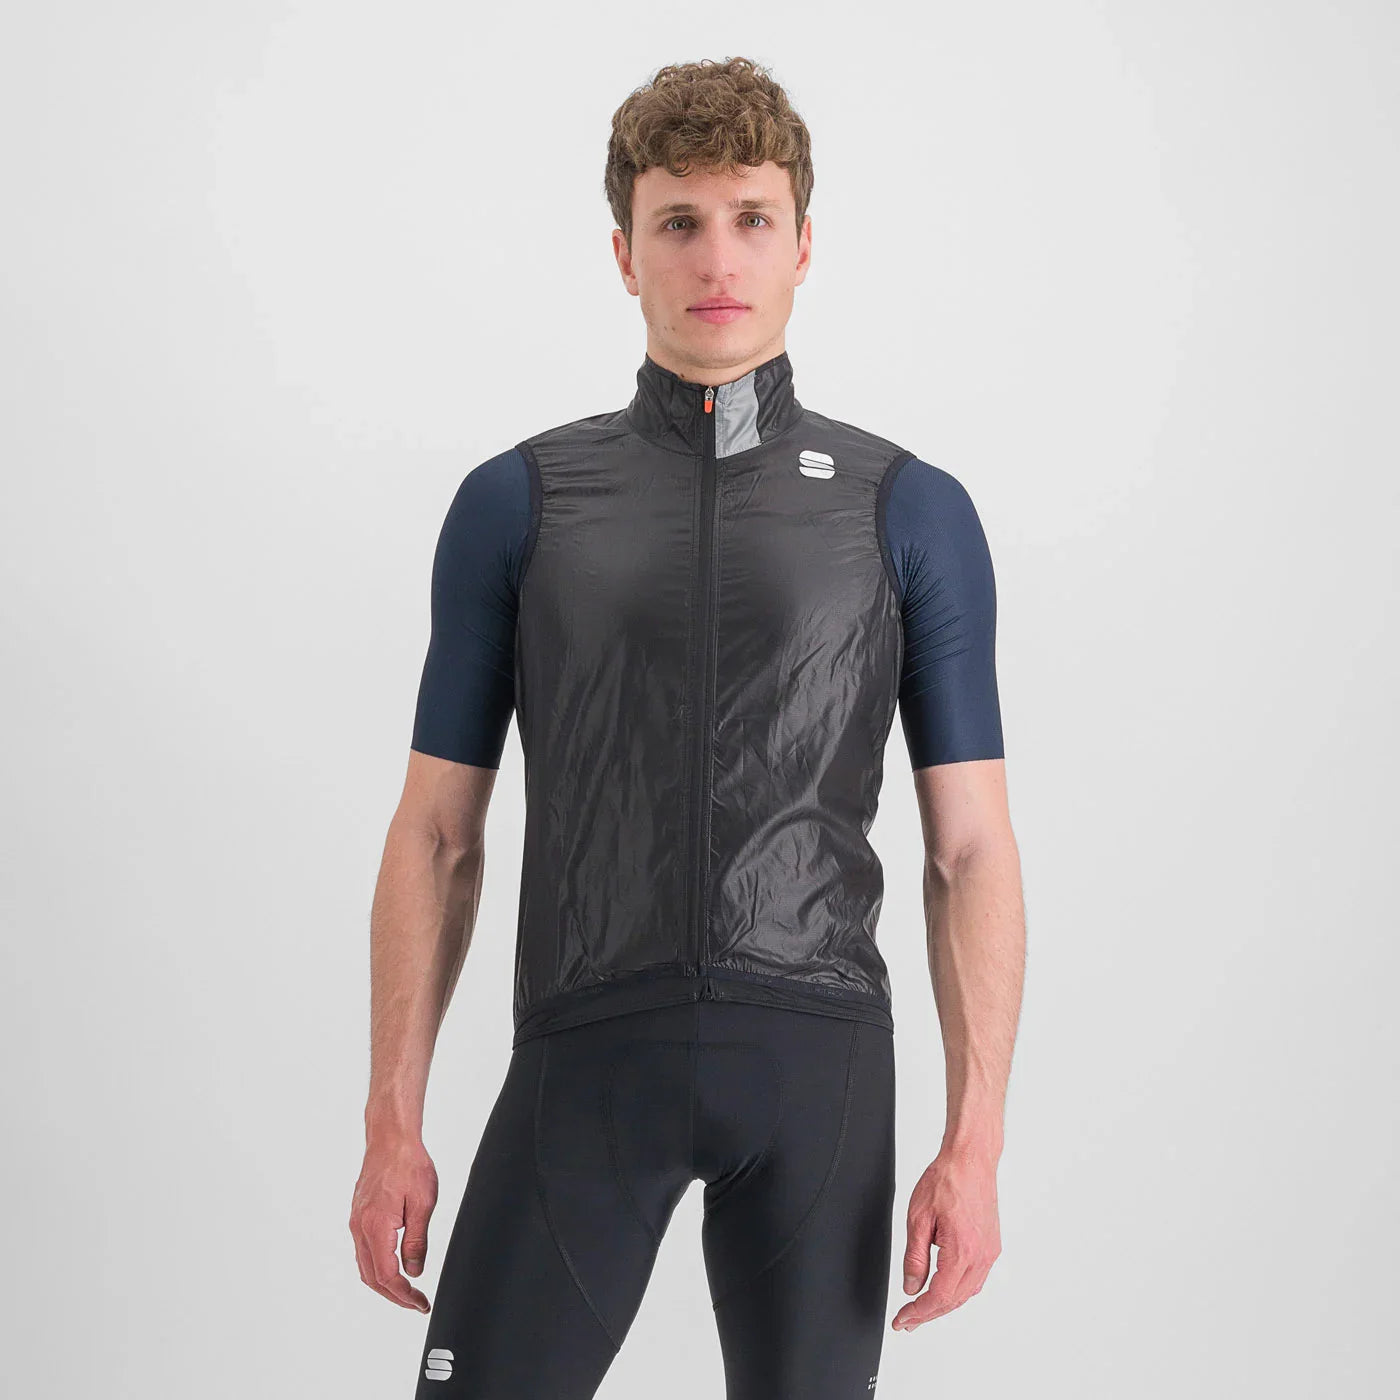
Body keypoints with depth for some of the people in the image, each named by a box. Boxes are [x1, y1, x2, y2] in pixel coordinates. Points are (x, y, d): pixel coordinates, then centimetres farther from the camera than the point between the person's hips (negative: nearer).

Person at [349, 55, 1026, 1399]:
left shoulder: (913, 514, 6)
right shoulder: (516, 505, 7)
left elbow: (970, 848, 4)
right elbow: (437, 835, 8)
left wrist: (974, 1140, -4)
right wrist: (393, 1120, 2)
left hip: (819, 1056, 0)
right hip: (588, 1052, 0)